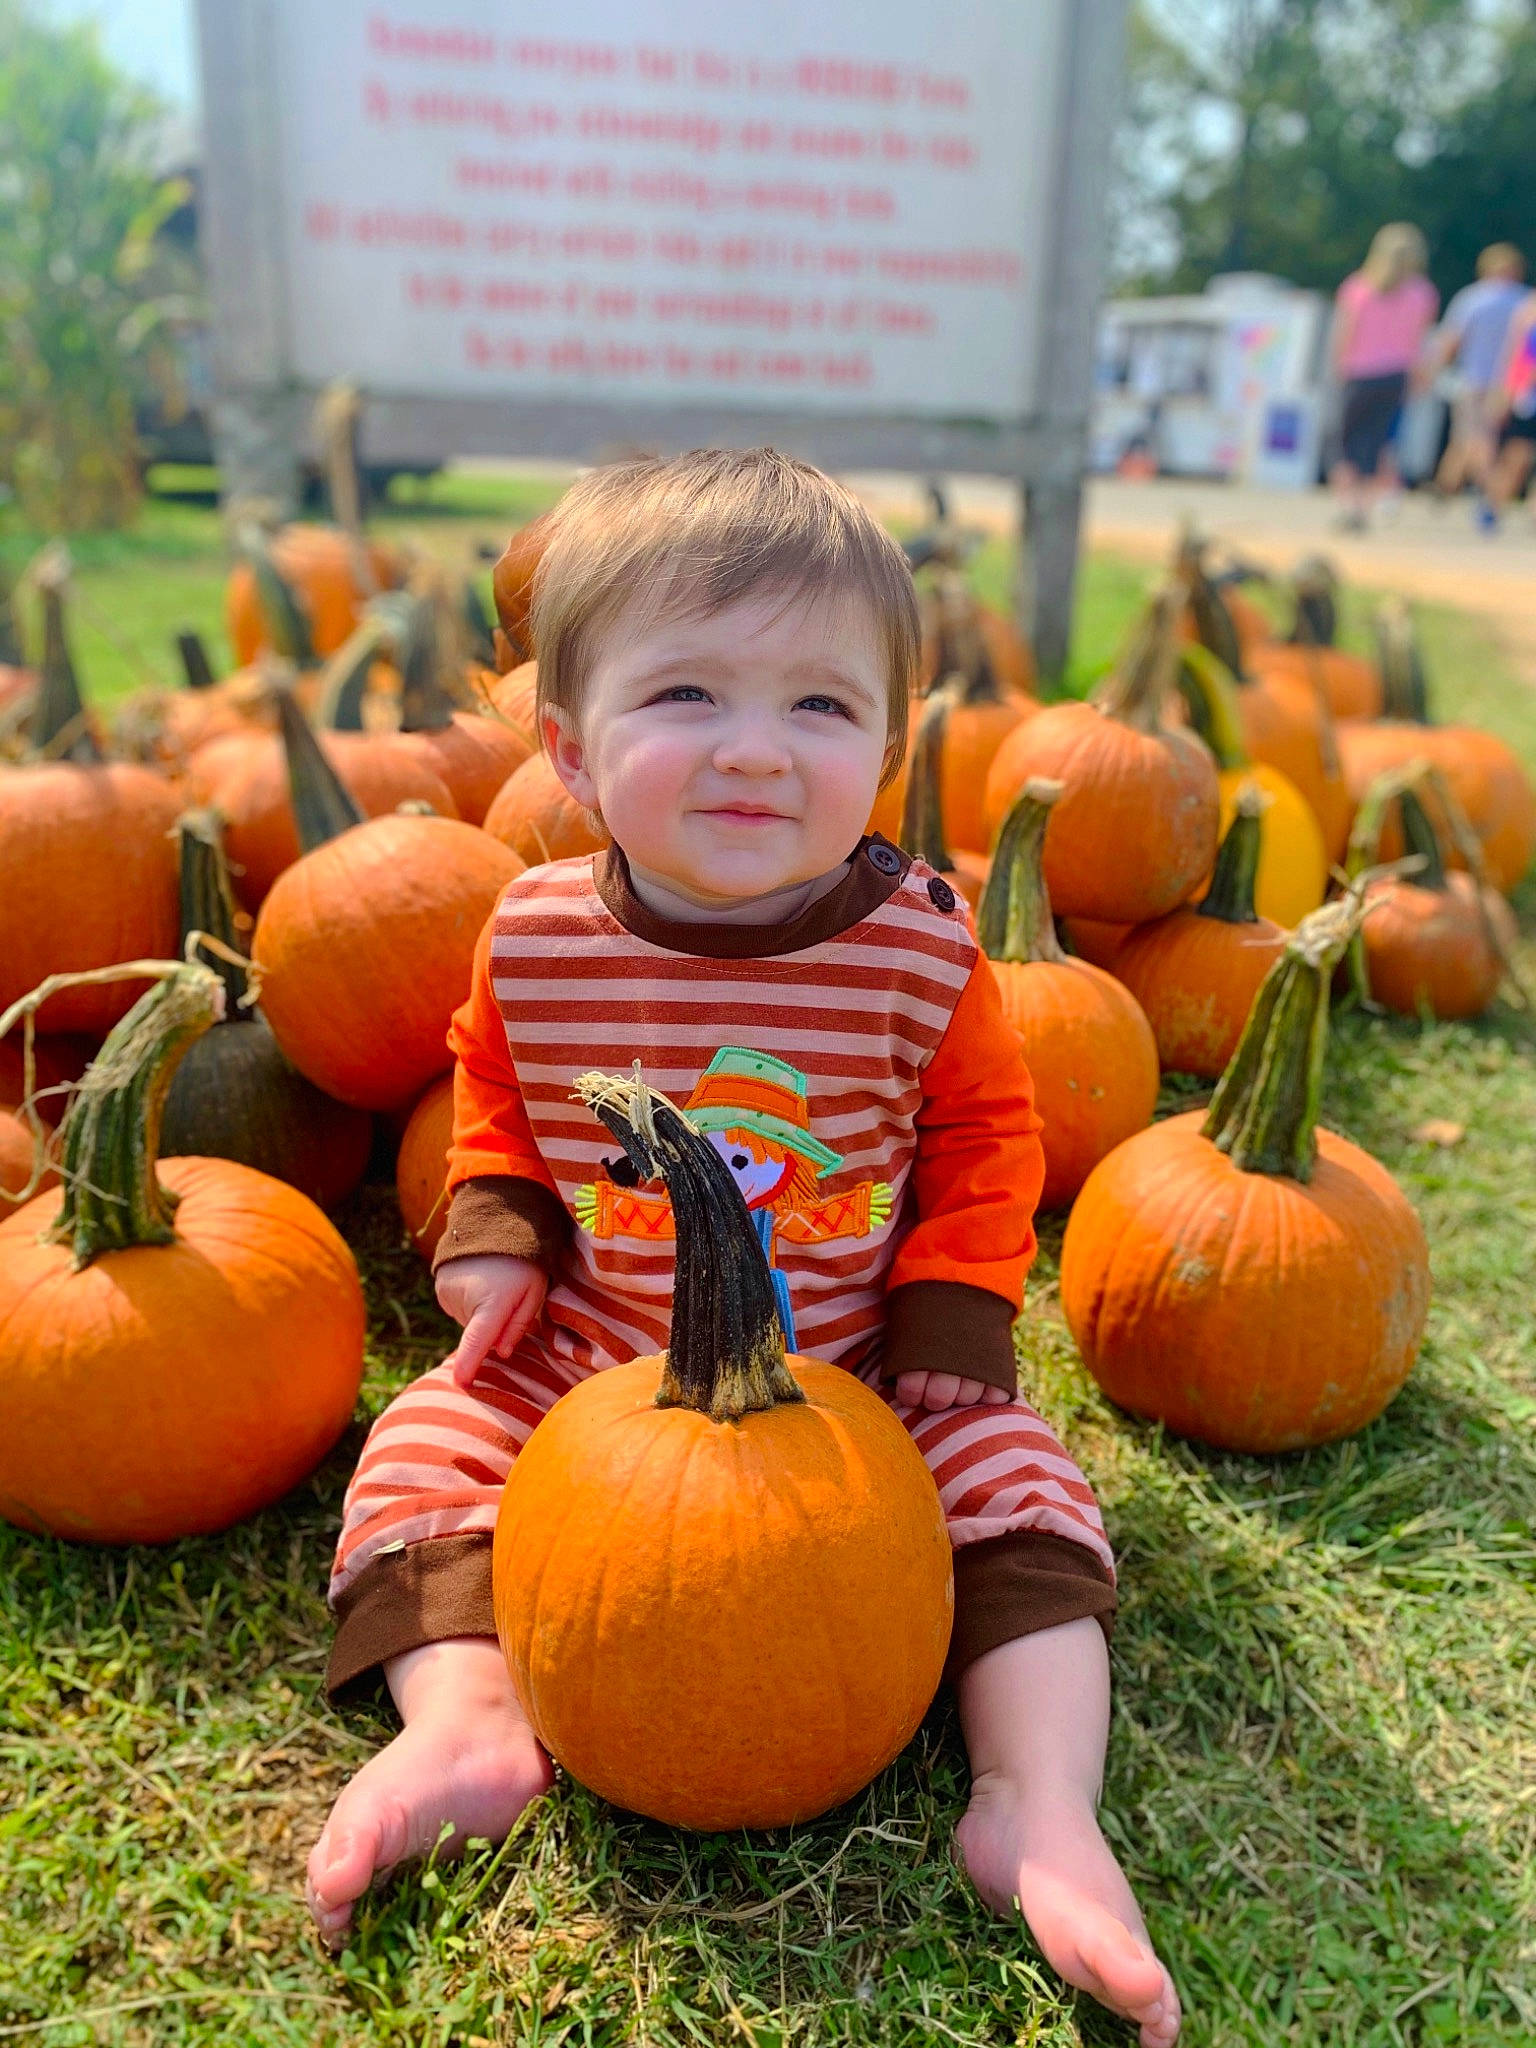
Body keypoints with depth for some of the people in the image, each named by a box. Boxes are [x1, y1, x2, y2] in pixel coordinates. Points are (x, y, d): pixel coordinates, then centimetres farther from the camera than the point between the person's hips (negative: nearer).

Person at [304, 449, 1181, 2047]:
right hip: (588, 1361, 2)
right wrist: (494, 1240, -6)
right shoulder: (535, 942, -13)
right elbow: (492, 1096, 8)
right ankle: (464, 1715, -4)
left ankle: (1038, 1802, -8)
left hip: (859, 1369, -1)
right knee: (425, 1446, -7)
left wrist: (954, 1324, -10)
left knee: (1012, 1478, -15)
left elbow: (986, 1136, -2)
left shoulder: (918, 948, -17)